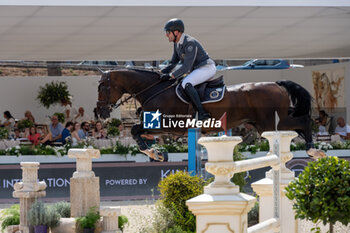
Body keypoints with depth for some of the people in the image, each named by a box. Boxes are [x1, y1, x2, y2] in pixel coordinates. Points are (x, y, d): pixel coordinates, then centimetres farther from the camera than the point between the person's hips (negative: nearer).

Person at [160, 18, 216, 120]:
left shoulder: (190, 43, -23)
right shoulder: (177, 43, 7)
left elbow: (186, 67, -27)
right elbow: (173, 62, 16)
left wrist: (170, 75, -27)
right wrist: (161, 73, 2)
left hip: (207, 68, -11)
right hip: (196, 69, 11)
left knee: (186, 84, -32)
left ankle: (202, 113, -37)